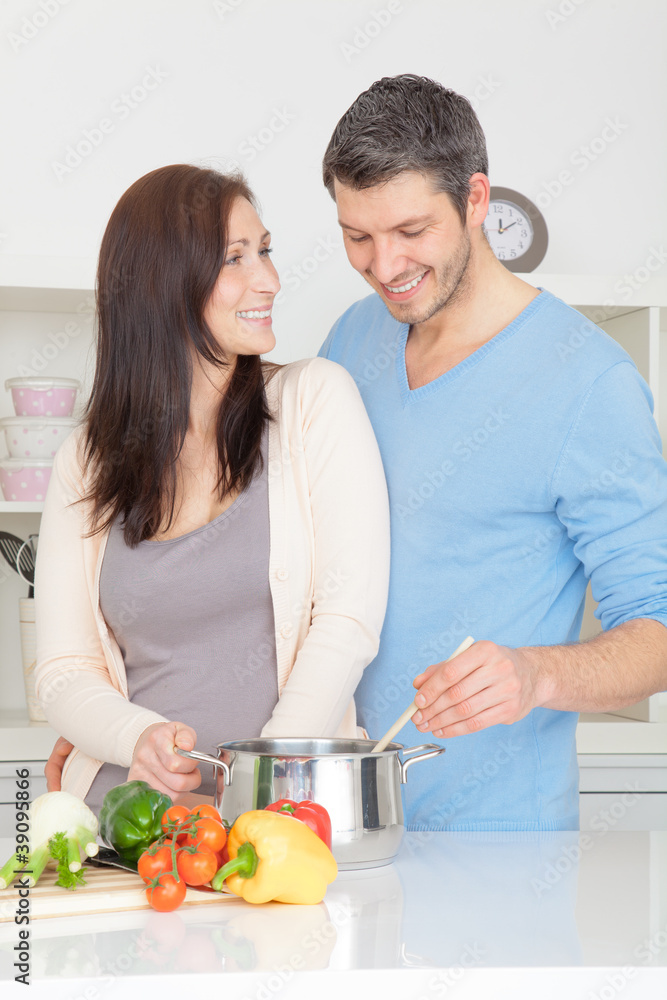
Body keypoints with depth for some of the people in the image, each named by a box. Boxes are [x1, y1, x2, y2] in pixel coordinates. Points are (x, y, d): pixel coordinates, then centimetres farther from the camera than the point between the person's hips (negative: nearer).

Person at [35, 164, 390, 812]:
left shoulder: (316, 400, 3)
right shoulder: (86, 464, 9)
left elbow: (349, 619, -4)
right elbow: (63, 673, 9)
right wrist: (141, 736, -13)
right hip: (127, 811, 2)